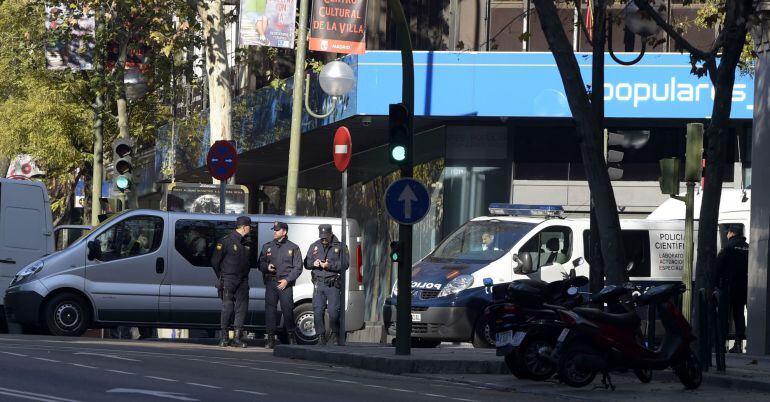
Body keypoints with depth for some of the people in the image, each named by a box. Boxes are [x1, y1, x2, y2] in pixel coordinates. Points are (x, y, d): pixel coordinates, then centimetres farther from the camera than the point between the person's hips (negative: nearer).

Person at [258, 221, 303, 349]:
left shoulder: (293, 248, 7)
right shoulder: (267, 247, 16)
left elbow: (298, 268, 3)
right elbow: (260, 263, 19)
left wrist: (287, 280, -8)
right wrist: (267, 267, -5)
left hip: (285, 284, -3)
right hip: (270, 282, 3)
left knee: (287, 309, -9)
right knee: (270, 309, -4)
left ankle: (291, 336, 5)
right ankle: (270, 338, -1)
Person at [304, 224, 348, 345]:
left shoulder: (339, 247, 3)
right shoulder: (314, 246, 14)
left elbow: (344, 264, -4)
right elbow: (306, 263, 16)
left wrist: (330, 265, -16)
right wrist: (313, 263, -7)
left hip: (333, 284, -3)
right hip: (318, 283, 3)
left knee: (333, 311, -8)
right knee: (317, 311, -2)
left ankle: (334, 334, 13)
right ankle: (321, 337, 5)